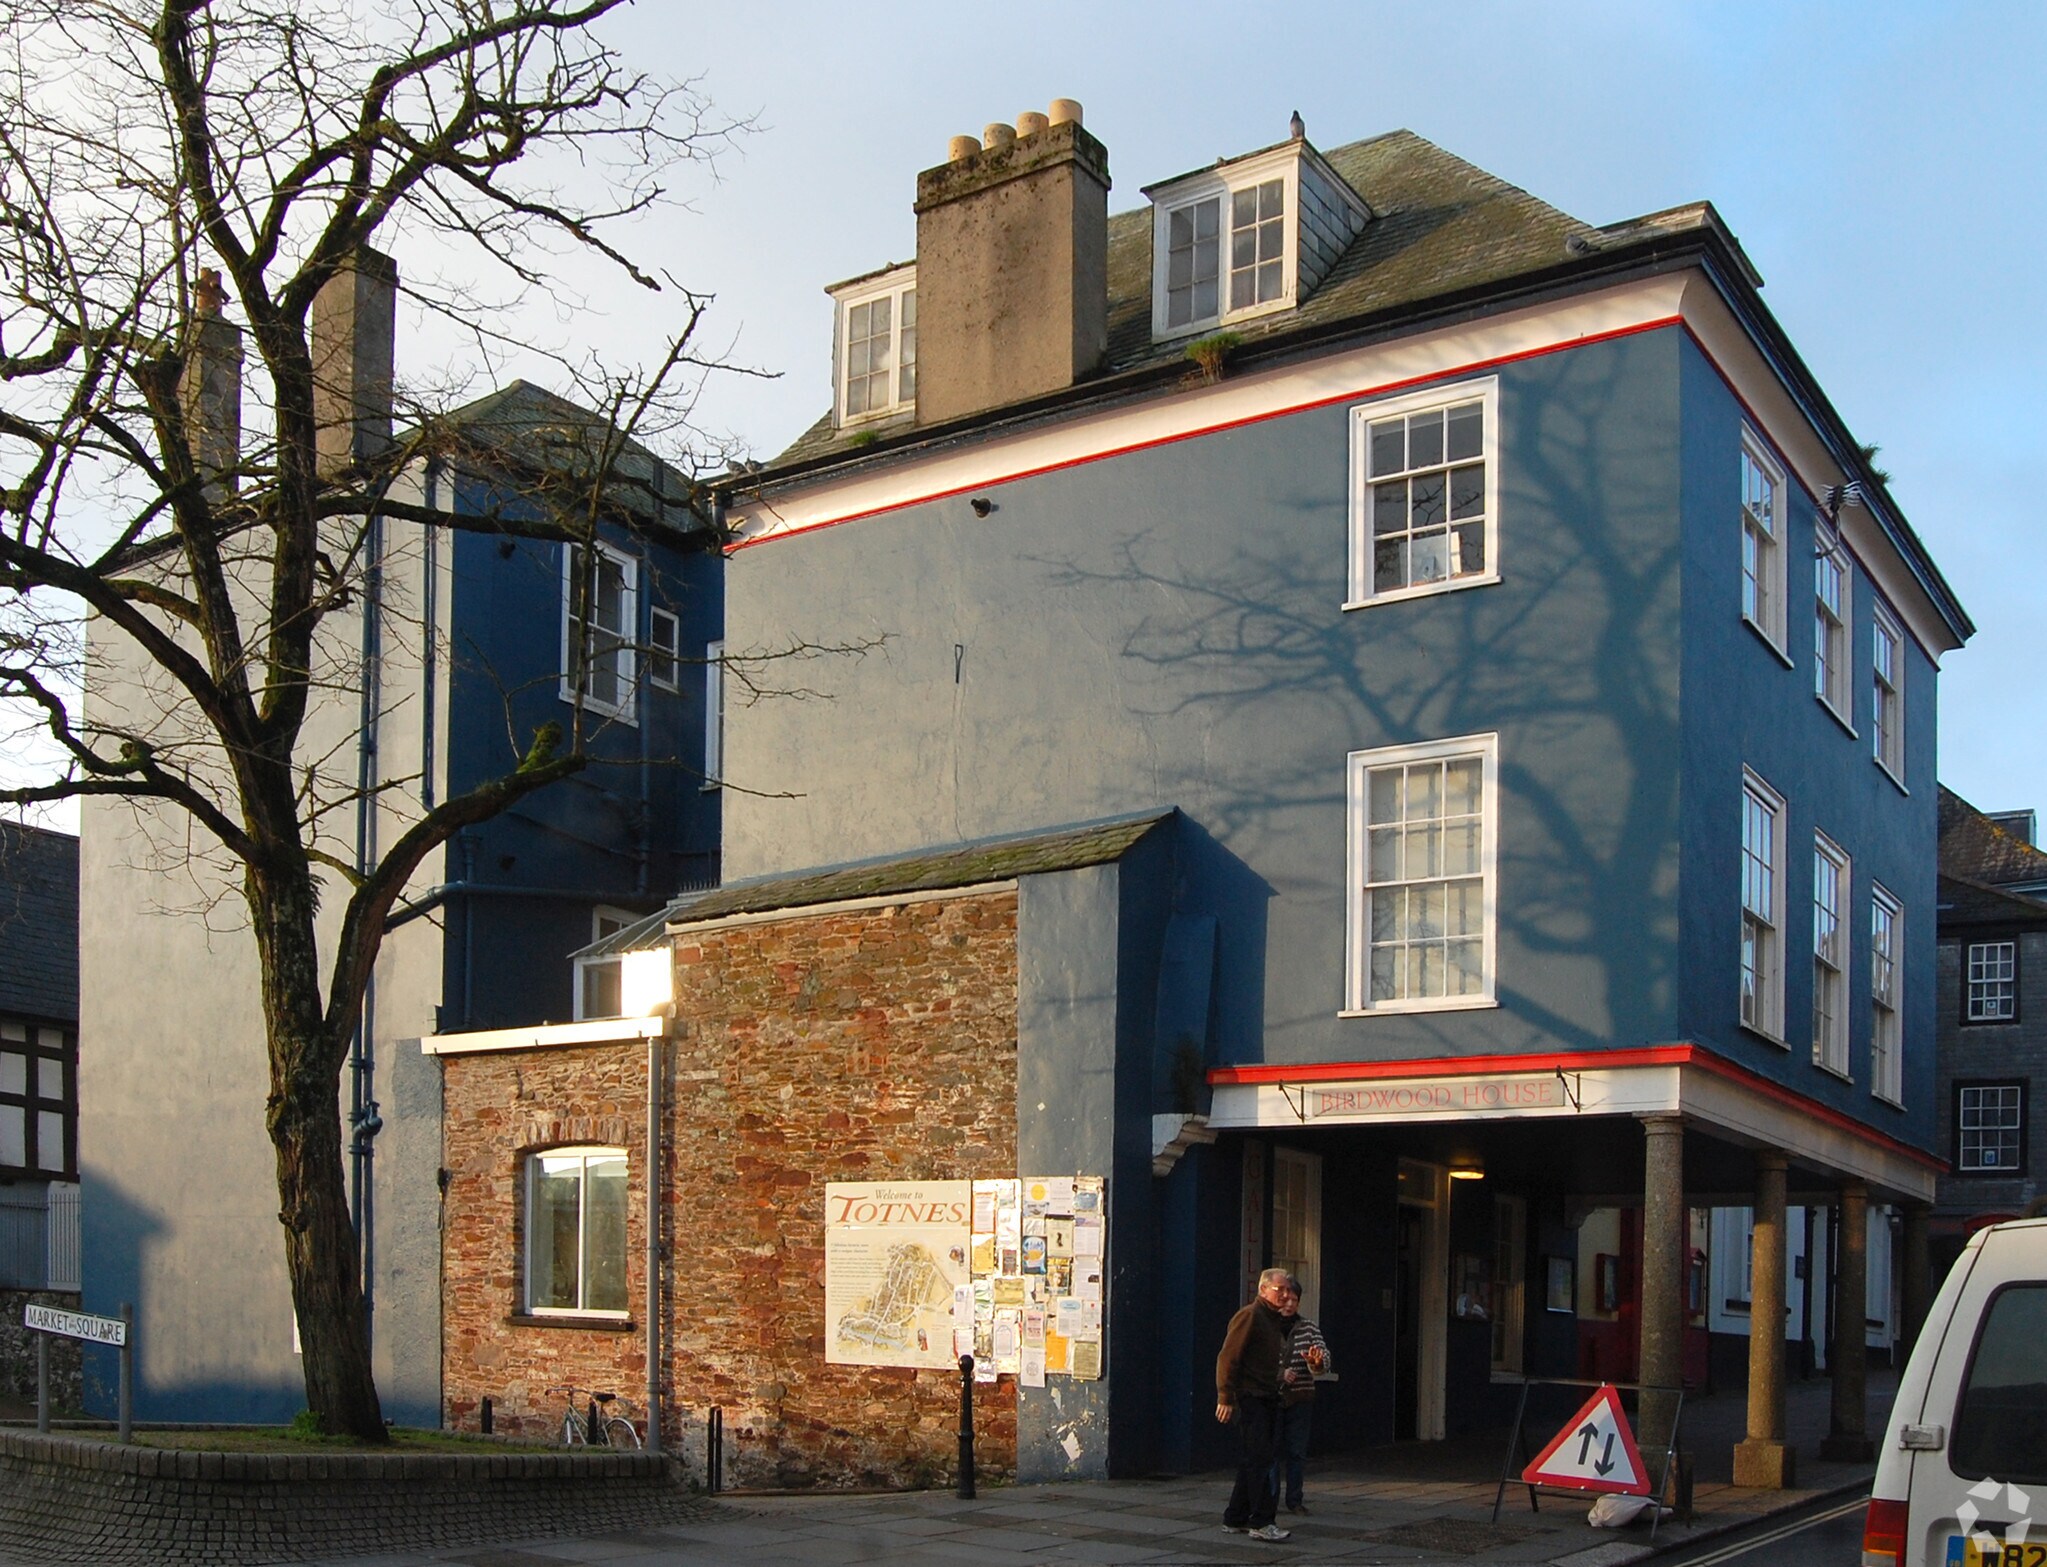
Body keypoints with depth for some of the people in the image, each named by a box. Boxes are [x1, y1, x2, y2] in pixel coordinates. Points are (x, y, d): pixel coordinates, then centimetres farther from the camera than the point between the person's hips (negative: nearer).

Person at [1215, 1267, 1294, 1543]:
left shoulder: (1277, 1320, 18)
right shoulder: (1249, 1316, -11)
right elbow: (1228, 1358, -15)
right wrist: (1226, 1398, -18)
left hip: (1268, 1399, 9)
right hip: (1249, 1398, -9)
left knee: (1252, 1462, 12)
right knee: (1258, 1461, -10)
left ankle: (1235, 1519, 20)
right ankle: (1261, 1523, -9)